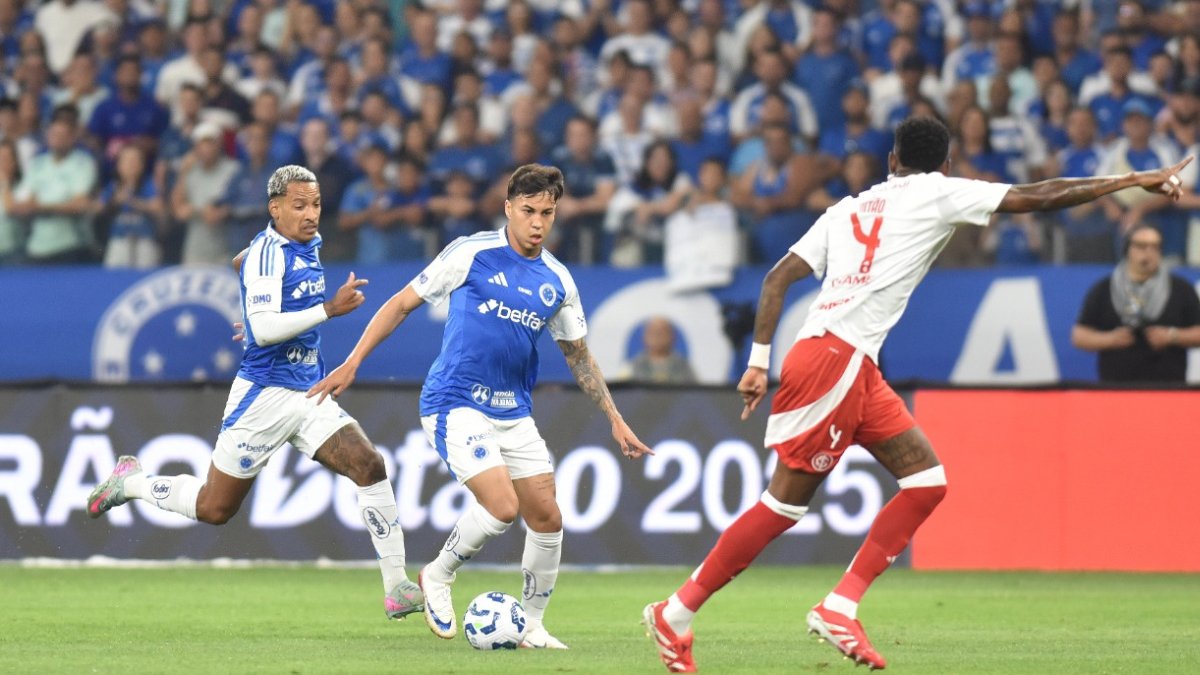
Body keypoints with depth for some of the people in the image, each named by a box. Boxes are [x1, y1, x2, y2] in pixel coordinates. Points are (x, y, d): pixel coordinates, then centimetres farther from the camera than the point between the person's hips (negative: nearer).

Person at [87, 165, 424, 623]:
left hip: (310, 396, 7)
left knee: (369, 466, -14)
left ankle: (397, 589, -13)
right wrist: (329, 309, -31)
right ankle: (130, 482, 32)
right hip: (265, 395, -7)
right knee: (214, 509, 5)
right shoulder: (267, 253, -16)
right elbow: (263, 329, -27)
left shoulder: (310, 244, 9)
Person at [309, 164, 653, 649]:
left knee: (547, 519, 1)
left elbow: (578, 355, 19)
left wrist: (615, 419, 15)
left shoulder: (557, 281, 7)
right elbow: (402, 304, -2)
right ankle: (437, 577, 7)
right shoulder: (472, 254, -8)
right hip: (456, 404, -6)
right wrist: (353, 362, -7)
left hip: (514, 413, 6)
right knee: (502, 508, -19)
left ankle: (533, 626, 18)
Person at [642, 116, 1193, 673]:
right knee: (785, 504, -8)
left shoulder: (849, 208, 22)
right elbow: (1039, 197, 2)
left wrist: (760, 361, 11)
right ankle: (675, 615, -4)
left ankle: (839, 607, 4)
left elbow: (778, 278, 14)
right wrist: (1134, 181, 8)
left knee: (927, 483, 7)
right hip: (833, 360, -8)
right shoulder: (936, 192, 4)